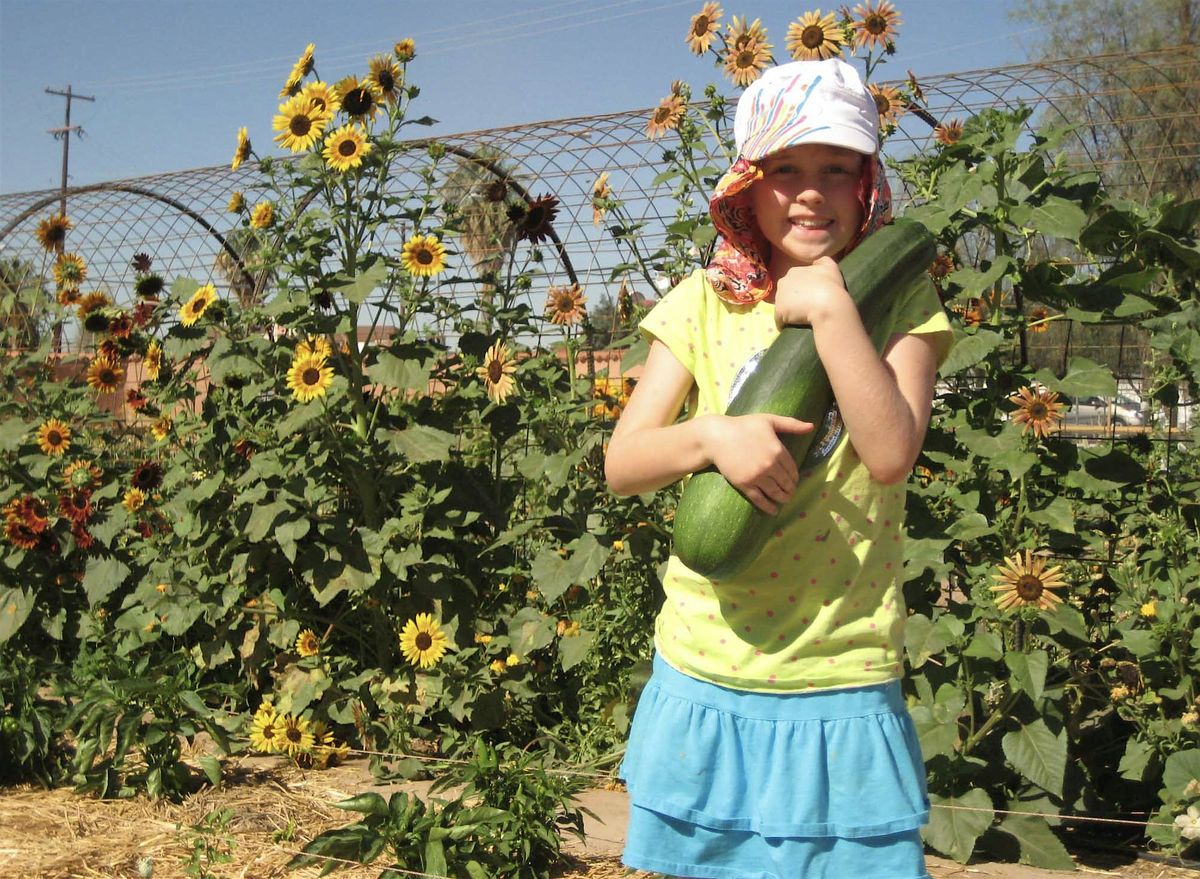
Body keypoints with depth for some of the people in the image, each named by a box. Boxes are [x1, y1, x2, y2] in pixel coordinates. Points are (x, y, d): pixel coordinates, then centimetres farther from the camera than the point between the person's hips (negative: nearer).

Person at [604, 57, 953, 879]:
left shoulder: (898, 304, -2)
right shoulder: (705, 303, 2)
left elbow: (890, 453, -18)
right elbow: (621, 462, -3)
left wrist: (829, 308, -18)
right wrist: (712, 433, -21)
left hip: (840, 687, -1)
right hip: (705, 675, 2)